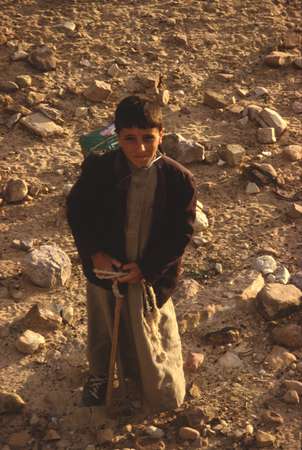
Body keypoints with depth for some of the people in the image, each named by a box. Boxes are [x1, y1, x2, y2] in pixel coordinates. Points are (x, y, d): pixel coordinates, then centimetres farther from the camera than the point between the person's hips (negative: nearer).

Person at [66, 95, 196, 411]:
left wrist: (146, 268, -17)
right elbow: (76, 211, -3)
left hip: (151, 275, -1)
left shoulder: (179, 179, -19)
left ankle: (165, 400, 48)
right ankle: (98, 375, 58)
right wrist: (94, 254, -13)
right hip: (104, 267, 1)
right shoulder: (97, 169, -17)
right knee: (102, 329, 25)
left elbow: (181, 234, -12)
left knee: (152, 335, 17)